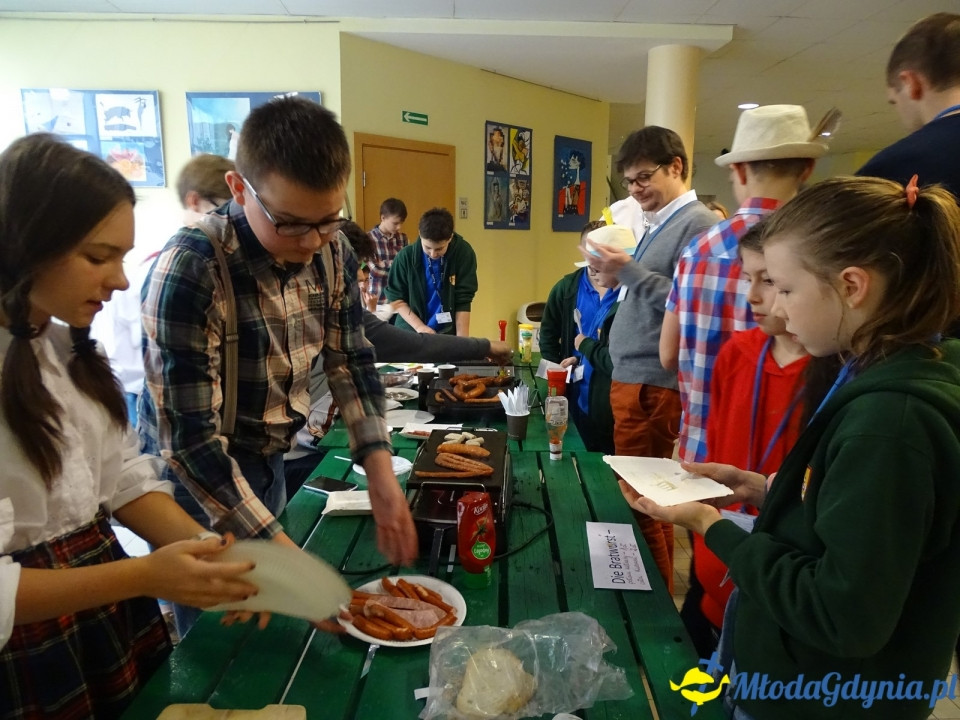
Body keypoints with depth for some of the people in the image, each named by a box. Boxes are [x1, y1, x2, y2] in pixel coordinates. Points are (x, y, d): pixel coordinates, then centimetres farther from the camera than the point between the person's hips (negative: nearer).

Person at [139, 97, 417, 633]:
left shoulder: (333, 251, -9)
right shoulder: (190, 269, -28)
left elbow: (350, 360, -2)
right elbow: (190, 440, -27)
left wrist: (380, 473, -13)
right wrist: (282, 551, -29)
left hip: (270, 465, 6)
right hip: (196, 482, -5)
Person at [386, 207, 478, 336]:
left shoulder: (464, 253, -13)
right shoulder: (406, 256, -12)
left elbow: (463, 302, -11)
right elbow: (395, 298, -4)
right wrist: (419, 327, -16)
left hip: (448, 334, 0)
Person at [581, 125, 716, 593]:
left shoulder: (698, 224, -9)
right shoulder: (651, 222, 18)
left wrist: (629, 271, -20)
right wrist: (616, 271, 5)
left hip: (652, 384, -9)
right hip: (631, 378, 9)